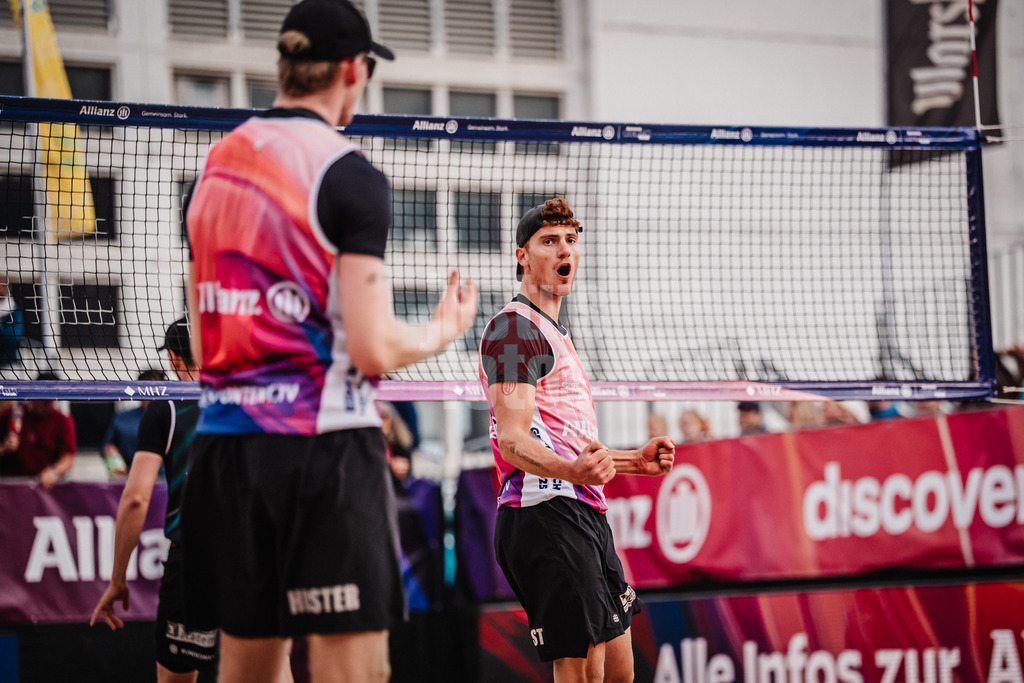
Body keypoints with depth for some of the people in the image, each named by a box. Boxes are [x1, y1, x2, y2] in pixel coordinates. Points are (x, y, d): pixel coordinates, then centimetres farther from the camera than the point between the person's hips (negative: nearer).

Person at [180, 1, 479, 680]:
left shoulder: (217, 165, 13)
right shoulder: (350, 176, -9)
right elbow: (375, 350, -13)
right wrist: (445, 328, 5)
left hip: (225, 439, 7)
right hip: (325, 445, -7)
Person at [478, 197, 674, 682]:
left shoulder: (552, 333, 26)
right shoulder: (515, 326, -6)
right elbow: (514, 441, -18)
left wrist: (634, 460, 30)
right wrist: (572, 470, -35)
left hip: (586, 515, 10)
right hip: (546, 515, -10)